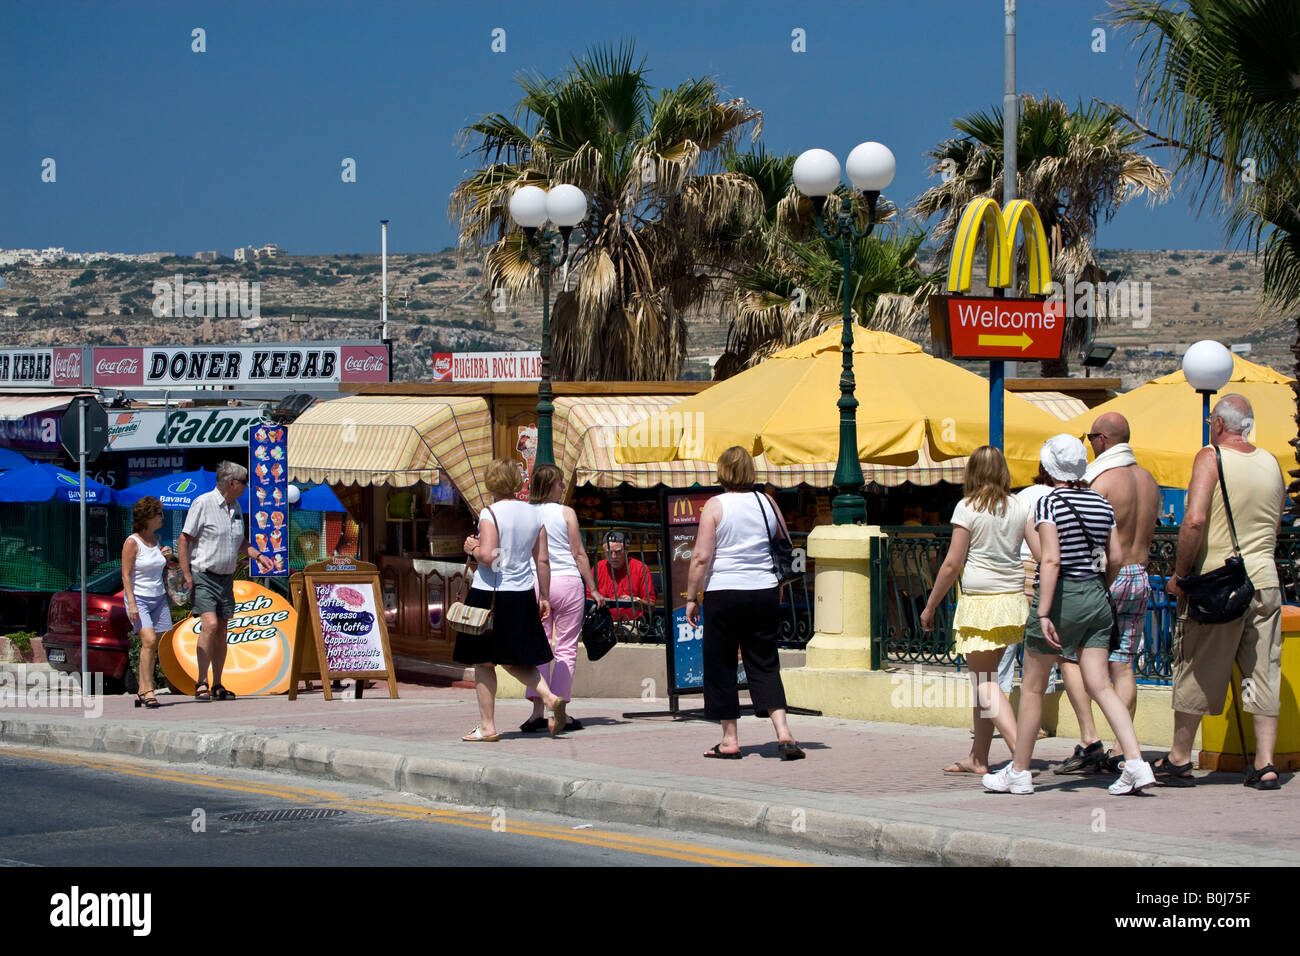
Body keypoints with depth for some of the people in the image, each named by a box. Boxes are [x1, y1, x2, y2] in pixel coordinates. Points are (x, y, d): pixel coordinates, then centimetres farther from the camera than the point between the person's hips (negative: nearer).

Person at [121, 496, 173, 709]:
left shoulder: (157, 540, 11)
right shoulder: (132, 543, -9)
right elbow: (126, 575, -11)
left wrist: (167, 557, 2)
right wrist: (131, 604, -19)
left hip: (158, 598, 7)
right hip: (138, 598, -7)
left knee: (152, 645, 3)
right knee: (149, 640, -19)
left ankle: (142, 691, 11)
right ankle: (148, 691, -16)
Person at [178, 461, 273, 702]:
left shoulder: (236, 507, 13)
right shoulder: (203, 504, -10)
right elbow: (184, 540, -10)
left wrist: (258, 556, 10)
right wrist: (187, 575, -15)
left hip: (226, 578, 7)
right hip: (204, 576, -7)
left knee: (221, 631, 8)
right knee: (210, 625, -19)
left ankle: (217, 685, 14)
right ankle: (201, 683, -15)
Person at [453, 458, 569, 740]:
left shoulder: (490, 513, -12)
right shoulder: (534, 514, 5)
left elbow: (487, 555, -21)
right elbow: (543, 560, 6)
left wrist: (472, 548, 0)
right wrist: (544, 597, 13)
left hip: (490, 593, -6)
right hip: (522, 595, 6)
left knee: (483, 663, 5)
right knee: (514, 660, 17)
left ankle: (487, 726, 7)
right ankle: (550, 698, -4)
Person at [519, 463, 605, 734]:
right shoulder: (566, 513, -4)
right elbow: (579, 554, -2)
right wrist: (593, 589, 5)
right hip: (567, 581, -3)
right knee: (566, 648, 4)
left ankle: (538, 710, -5)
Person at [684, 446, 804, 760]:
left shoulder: (715, 506, -6)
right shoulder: (767, 503, 6)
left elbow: (701, 557, -10)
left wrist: (692, 597, -3)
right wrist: (780, 589, 25)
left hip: (724, 593, -4)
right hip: (764, 592, 4)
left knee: (721, 665, 7)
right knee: (764, 664, 7)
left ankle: (729, 739, 9)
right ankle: (783, 732, -9)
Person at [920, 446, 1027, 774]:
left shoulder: (968, 507, -9)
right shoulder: (1020, 507, 5)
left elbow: (952, 563, -9)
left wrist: (930, 606, -1)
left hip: (979, 600, -6)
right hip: (1013, 597, 6)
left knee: (984, 682, -4)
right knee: (984, 678, 17)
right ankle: (977, 757, 21)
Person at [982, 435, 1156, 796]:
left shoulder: (1048, 503, -11)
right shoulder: (1101, 504, 7)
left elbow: (1050, 560, -20)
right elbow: (1116, 557, 10)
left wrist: (1043, 613, -22)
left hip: (1061, 595, -6)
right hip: (1096, 598, 6)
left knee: (1032, 687, 7)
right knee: (1100, 685, 3)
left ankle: (1019, 772, 16)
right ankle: (1136, 763, -11)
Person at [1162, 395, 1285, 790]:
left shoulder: (1211, 458, -9)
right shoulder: (1271, 463, 7)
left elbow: (1195, 520, -19)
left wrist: (1180, 574, -11)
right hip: (1265, 580, 5)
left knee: (1196, 673, 6)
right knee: (1263, 674, 7)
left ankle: (1179, 760, 14)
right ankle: (1265, 764, 4)